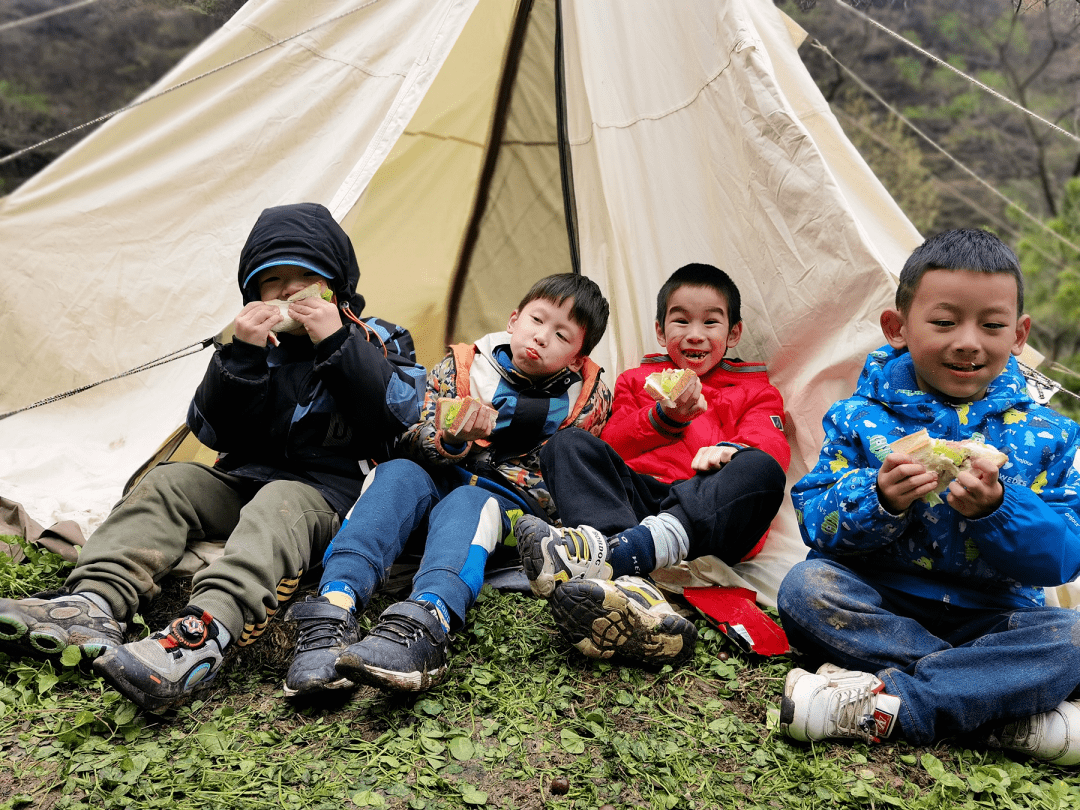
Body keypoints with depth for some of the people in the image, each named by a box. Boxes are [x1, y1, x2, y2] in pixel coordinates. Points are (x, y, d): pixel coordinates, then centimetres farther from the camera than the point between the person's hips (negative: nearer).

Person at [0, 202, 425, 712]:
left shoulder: (375, 343, 4)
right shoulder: (261, 345, 12)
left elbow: (407, 416, -16)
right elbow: (212, 432, 2)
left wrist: (337, 342, -19)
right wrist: (240, 354, -13)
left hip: (329, 494, -5)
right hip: (248, 481, 6)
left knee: (280, 505, -35)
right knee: (169, 483, -14)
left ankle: (202, 636, -57)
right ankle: (95, 603, -30)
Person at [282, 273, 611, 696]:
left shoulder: (587, 397, 5)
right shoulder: (461, 367, 5)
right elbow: (415, 443, -2)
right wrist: (452, 439, -27)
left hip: (509, 505, -2)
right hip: (438, 484, 2)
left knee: (468, 503, -35)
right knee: (399, 474, -29)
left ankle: (426, 620, -65)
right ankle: (334, 604, -48)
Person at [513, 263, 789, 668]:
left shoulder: (756, 391, 26)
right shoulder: (636, 380, 29)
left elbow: (771, 447, 5)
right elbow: (610, 448, 13)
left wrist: (731, 448, -19)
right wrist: (664, 418, -5)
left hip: (711, 515, -1)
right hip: (637, 496, 2)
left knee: (762, 471, -31)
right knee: (568, 444, -21)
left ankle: (614, 552, -50)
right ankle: (632, 588, -47)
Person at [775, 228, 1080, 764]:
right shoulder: (861, 418, -2)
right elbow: (815, 521, -8)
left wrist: (996, 509, -25)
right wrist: (879, 500, -28)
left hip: (991, 615, 1)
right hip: (880, 606, 0)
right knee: (806, 584, -28)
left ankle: (883, 704, -30)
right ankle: (1008, 704, -26)